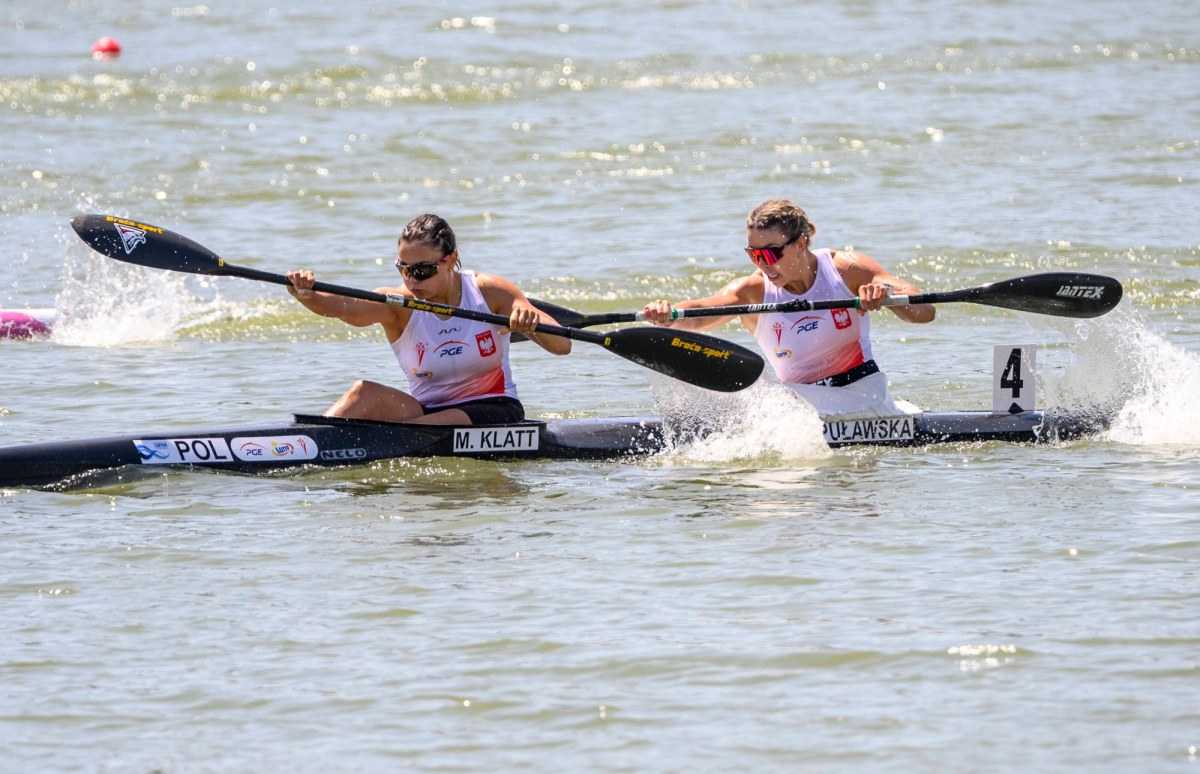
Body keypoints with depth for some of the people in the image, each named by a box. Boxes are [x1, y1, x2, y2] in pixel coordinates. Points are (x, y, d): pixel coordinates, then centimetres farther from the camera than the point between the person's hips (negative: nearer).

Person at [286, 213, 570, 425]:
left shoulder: (490, 292, -7)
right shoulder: (398, 305, -7)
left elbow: (563, 346, -13)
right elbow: (343, 306, -29)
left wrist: (532, 324, -36)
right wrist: (307, 295, -51)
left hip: (495, 412, -2)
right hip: (427, 410, 2)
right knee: (365, 393, -26)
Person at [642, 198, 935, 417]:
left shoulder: (846, 269, -10)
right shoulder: (753, 291, -9)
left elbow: (925, 312, -14)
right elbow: (696, 316, -27)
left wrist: (887, 293, -36)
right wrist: (667, 316, -51)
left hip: (867, 405, 1)